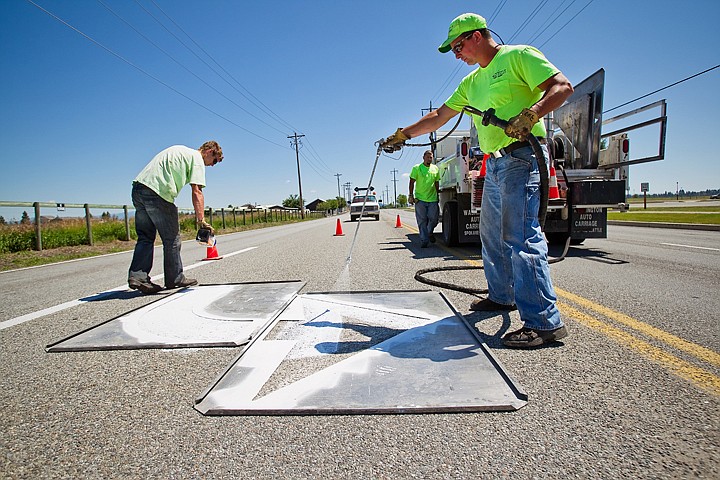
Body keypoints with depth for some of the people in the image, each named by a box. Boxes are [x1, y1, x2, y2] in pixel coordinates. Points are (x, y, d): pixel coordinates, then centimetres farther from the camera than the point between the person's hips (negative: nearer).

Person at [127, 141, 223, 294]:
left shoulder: (181, 150, 28)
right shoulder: (197, 158, 1)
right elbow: (197, 192, -10)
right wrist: (201, 221, -13)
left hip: (138, 188, 9)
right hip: (157, 192, -9)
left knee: (145, 237, 11)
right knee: (172, 239, 2)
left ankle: (137, 276, 4)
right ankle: (175, 279, 10)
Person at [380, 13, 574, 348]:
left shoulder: (519, 56, 0)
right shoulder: (472, 82, 23)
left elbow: (562, 86, -10)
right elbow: (438, 116, 24)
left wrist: (530, 114, -26)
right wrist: (402, 135, 20)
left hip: (521, 157, -9)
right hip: (495, 163, 9)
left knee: (520, 236, -17)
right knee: (492, 234, 13)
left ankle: (544, 322, -14)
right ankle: (501, 296, 29)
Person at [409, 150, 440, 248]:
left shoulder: (435, 169, 13)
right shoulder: (417, 168, 2)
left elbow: (436, 184, 19)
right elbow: (412, 182, 1)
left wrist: (438, 195, 16)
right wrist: (411, 195, -6)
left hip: (432, 199, 3)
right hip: (420, 199, -3)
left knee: (434, 219, -2)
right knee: (422, 221, -2)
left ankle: (429, 232, 29)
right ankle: (424, 241, 4)